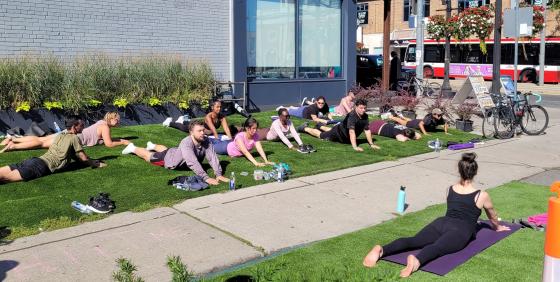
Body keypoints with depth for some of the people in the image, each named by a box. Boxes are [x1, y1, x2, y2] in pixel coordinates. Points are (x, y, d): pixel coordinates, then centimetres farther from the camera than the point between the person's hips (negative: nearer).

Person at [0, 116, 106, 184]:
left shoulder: (59, 135, 26)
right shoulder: (74, 138, 2)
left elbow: (74, 155, 37)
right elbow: (84, 158, 6)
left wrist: (92, 161, 38)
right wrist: (97, 164, 22)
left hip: (35, 160, 7)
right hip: (42, 166, -7)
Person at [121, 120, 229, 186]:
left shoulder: (206, 141, -32)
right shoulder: (186, 143, -48)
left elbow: (213, 157, -38)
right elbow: (193, 162, -58)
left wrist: (218, 174, -51)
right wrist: (206, 178, -65)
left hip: (177, 153, 5)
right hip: (168, 158, -5)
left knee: (164, 149, 38)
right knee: (147, 156, 24)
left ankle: (152, 146, 69)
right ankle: (133, 148, 53)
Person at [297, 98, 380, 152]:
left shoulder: (365, 116, -18)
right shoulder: (352, 116, -40)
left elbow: (367, 130, -14)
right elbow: (351, 132, -47)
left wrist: (371, 144, -18)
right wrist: (355, 147, -52)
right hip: (338, 132, -7)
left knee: (331, 131, 37)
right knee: (320, 135, 14)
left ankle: (321, 126, 63)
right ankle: (305, 128, 35)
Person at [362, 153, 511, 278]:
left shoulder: (450, 189, 23)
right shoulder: (482, 195, 12)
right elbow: (492, 216, 31)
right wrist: (498, 227, 54)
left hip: (442, 223, 4)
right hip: (461, 230, -4)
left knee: (413, 240, -17)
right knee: (437, 247, -33)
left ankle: (382, 250, -45)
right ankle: (416, 260, -67)